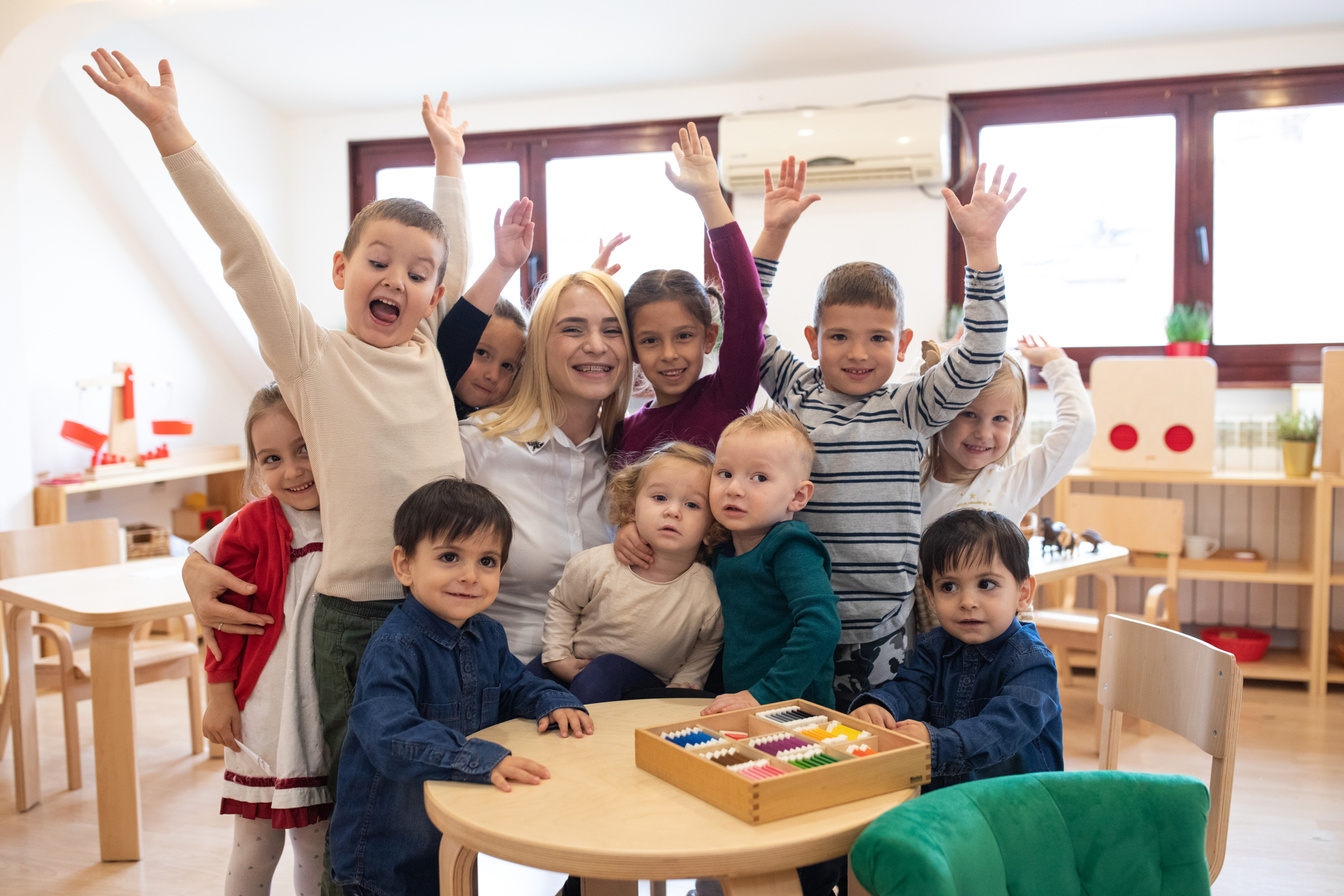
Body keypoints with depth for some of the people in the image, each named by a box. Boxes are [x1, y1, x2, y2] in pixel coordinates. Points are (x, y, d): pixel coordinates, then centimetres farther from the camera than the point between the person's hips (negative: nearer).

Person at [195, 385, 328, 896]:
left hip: (332, 712, 3)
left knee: (319, 844, 14)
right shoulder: (253, 526, -9)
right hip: (264, 713, -3)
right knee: (256, 845, 8)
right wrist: (218, 694, -6)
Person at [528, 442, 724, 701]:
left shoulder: (709, 594, -18)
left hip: (646, 679, -2)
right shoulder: (596, 565, -16)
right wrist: (558, 658, -1)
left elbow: (710, 643, 5)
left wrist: (684, 684, -5)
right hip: (578, 666, 2)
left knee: (601, 674, -32)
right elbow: (561, 603, 5)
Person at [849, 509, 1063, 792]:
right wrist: (876, 706, -31)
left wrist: (937, 743, -46)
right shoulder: (934, 647, 10)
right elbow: (909, 689, -5)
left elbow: (1006, 726, -28)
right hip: (937, 788, 4)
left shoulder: (1030, 661, -12)